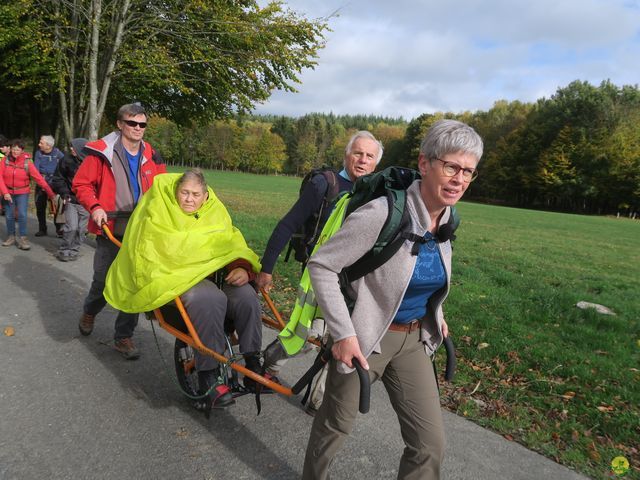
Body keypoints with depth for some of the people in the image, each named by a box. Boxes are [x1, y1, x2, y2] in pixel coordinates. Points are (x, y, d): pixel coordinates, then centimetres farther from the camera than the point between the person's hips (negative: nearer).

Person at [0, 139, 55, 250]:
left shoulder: (27, 162, -10)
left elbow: (39, 178, -13)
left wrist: (50, 193, -14)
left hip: (22, 193, -2)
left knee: (22, 215, -12)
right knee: (9, 216, 8)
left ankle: (22, 238, -3)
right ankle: (11, 237, 23)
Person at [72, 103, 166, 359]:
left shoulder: (151, 156, 6)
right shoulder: (102, 151, -5)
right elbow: (81, 183, -1)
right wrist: (95, 207, -15)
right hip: (111, 231, -3)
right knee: (103, 282, 6)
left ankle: (124, 336, 19)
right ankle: (89, 312, 41)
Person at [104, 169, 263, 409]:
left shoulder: (216, 212, 14)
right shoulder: (159, 214, 3)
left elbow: (234, 244, 7)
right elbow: (150, 253, -4)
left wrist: (242, 267, -14)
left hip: (212, 274, 4)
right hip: (175, 277, -4)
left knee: (246, 295, -26)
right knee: (209, 299, -36)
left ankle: (253, 363, -13)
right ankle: (209, 375, -26)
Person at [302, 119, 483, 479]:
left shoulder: (447, 217, -4)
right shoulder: (383, 213, -27)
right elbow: (321, 266, -22)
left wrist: (434, 312, 17)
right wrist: (344, 333, -23)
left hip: (413, 338, 6)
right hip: (365, 337, -5)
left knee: (431, 443, 8)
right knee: (336, 425, 17)